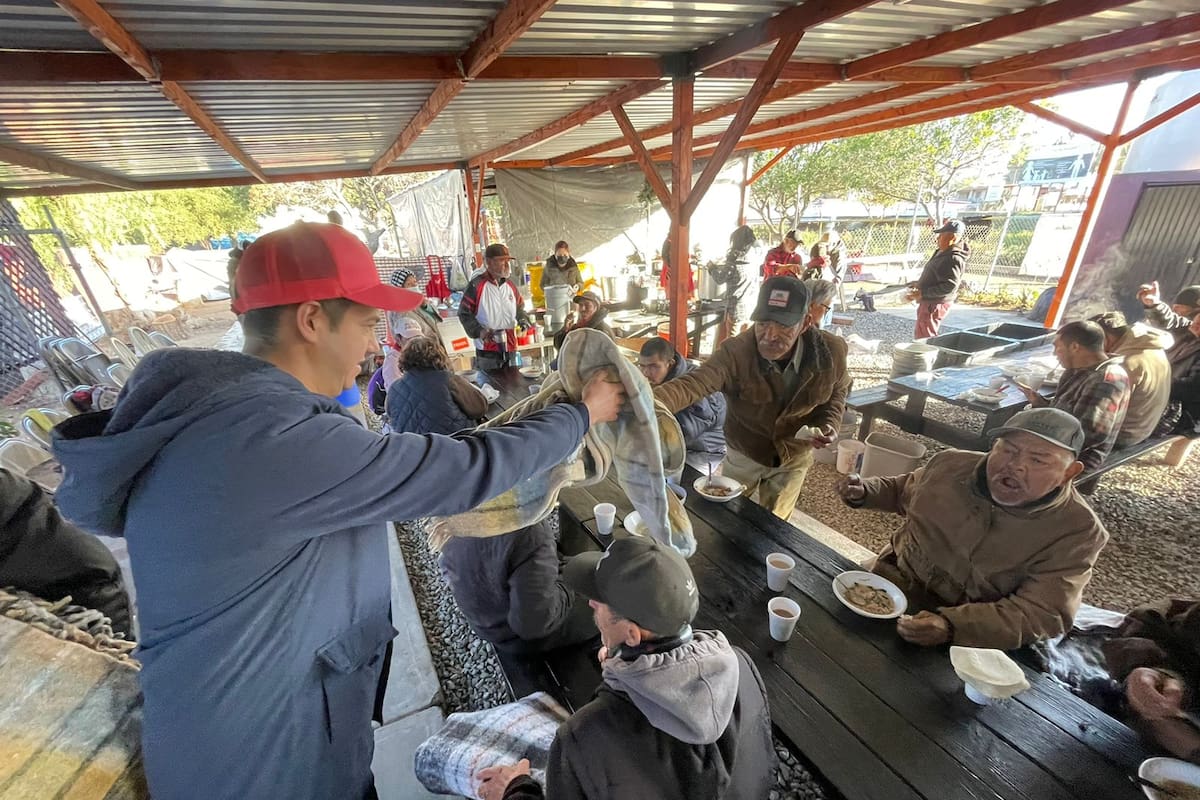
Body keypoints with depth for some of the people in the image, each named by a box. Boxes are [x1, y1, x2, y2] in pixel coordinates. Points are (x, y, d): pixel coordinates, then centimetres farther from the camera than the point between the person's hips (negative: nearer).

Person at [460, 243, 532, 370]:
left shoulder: (510, 285, 11)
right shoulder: (476, 285, -8)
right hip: (487, 351, -6)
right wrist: (479, 331, -18)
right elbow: (464, 313, -6)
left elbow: (520, 307, 23)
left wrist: (523, 320, 2)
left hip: (511, 348, 6)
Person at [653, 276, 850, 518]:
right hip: (743, 455, -1)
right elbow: (693, 384, -46)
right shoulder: (735, 352, -31)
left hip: (793, 458, 2)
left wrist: (830, 423, -16)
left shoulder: (831, 351, -21)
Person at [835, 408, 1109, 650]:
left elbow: (1040, 615, -23)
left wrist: (951, 625, -39)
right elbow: (902, 490, 14)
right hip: (893, 582, 3)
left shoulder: (1077, 532, -15)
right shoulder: (951, 464, -7)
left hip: (967, 637, -2)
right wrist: (863, 492, -7)